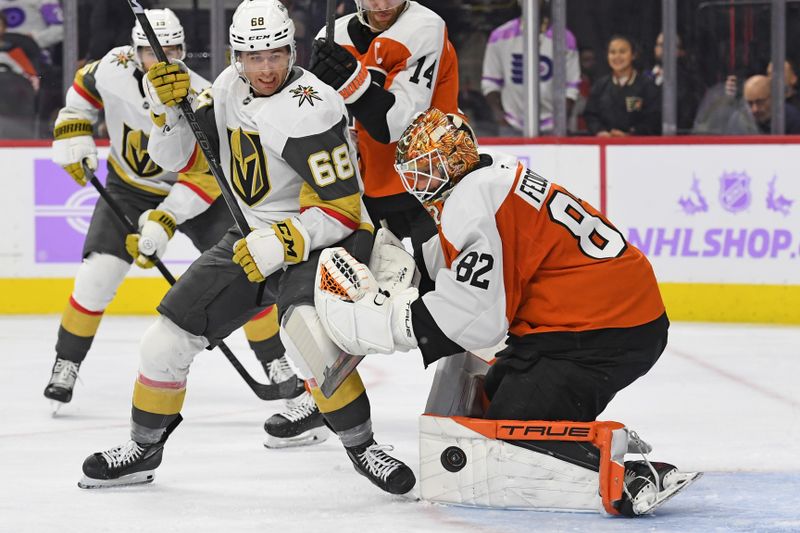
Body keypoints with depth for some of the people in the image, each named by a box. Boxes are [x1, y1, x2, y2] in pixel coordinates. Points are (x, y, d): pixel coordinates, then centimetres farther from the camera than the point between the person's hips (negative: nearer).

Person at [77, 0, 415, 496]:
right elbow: (182, 157, 6)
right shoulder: (231, 88, -1)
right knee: (168, 338, 3)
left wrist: (279, 245, -34)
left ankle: (362, 446, -19)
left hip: (322, 240, -7)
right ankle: (144, 448, 26)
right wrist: (170, 104, -11)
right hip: (254, 239, 7)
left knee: (306, 330, -36)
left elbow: (341, 210, -25)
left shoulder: (310, 109, -25)